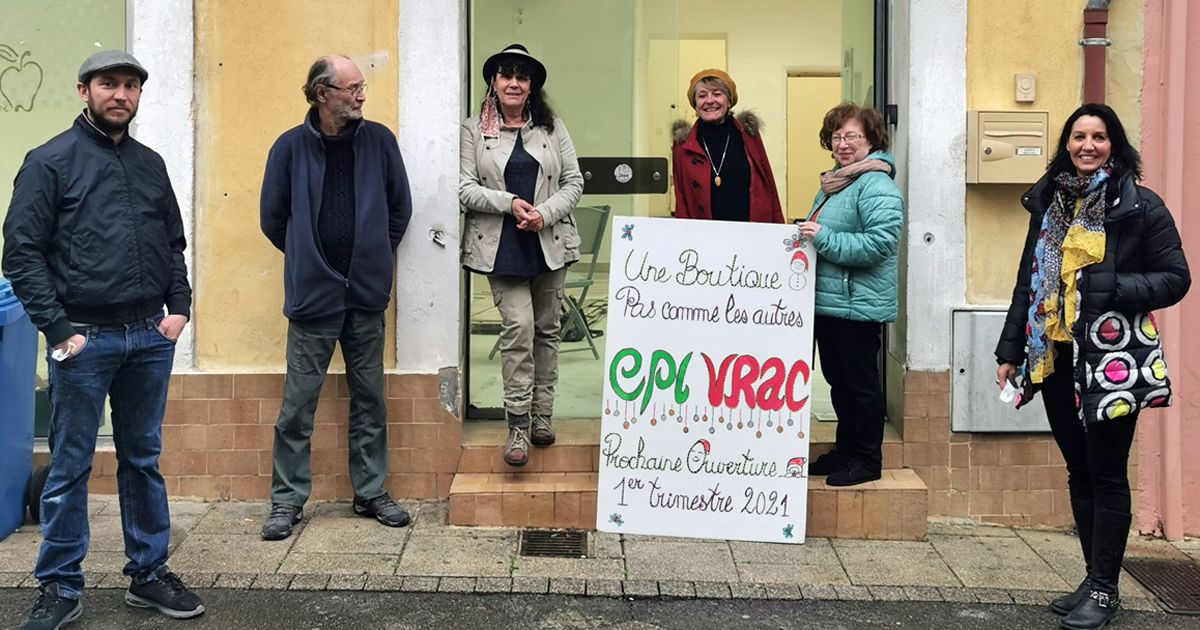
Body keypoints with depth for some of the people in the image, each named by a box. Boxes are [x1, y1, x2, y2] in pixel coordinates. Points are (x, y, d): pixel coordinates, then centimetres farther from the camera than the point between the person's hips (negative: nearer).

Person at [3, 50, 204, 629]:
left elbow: (174, 244, 19)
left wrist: (179, 305, 5)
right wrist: (58, 329, -12)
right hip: (84, 340, -5)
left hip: (150, 338, 5)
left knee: (143, 460, 13)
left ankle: (148, 574, 23)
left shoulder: (150, 163, 13)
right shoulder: (51, 161, -3)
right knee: (70, 468, 3)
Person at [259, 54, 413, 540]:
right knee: (298, 404, 1)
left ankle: (371, 492, 22)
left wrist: (376, 255, 12)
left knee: (370, 400, 11)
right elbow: (273, 218, 6)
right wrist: (307, 257, 11)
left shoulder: (378, 140, 2)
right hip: (313, 296, -2)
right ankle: (287, 500, 12)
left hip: (366, 296, 3)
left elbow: (400, 206, 12)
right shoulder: (292, 146, -4)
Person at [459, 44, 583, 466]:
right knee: (518, 327, -12)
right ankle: (518, 426, -6)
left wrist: (544, 213, -10)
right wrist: (509, 203, -14)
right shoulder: (473, 131, 4)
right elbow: (464, 188, -2)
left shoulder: (552, 128, 11)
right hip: (502, 246, -3)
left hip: (550, 243, 3)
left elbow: (574, 182, 6)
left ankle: (542, 416, 19)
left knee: (547, 329, 8)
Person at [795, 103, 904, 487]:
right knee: (838, 380, 16)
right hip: (827, 301, 10)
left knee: (861, 383, 0)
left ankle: (868, 460, 11)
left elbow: (881, 242, -25)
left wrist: (823, 238, -25)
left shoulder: (877, 186, -14)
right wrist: (806, 235, 12)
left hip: (859, 304, -10)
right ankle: (844, 452, 28)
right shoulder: (833, 184, 17)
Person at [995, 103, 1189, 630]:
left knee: (1106, 475, 0)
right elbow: (1028, 282, 15)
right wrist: (1010, 350, 13)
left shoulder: (1141, 207, -4)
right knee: (1079, 472, 11)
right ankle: (1095, 580, 22)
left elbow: (1175, 279, -4)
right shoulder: (1048, 202, 11)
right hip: (1055, 358, 5)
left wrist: (1108, 286, -19)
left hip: (1112, 361, -5)